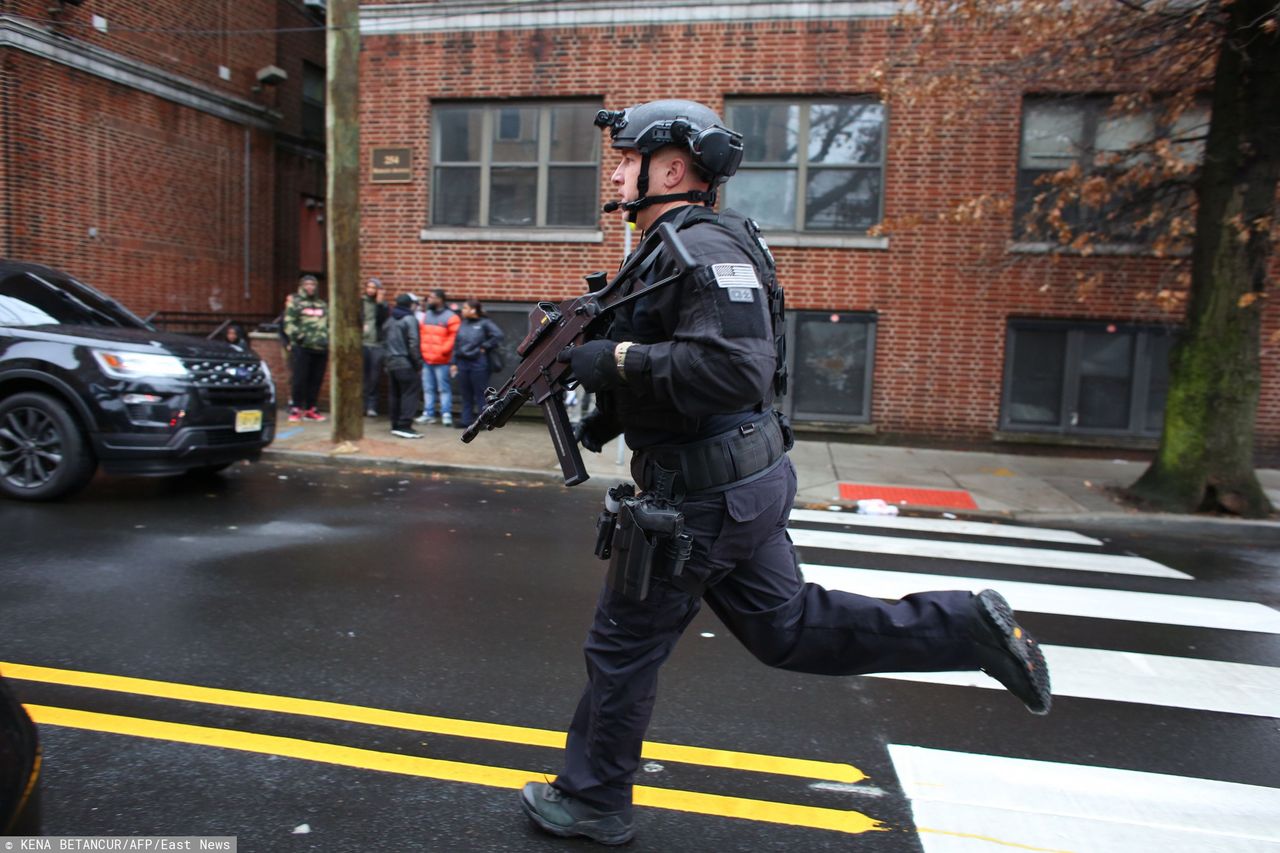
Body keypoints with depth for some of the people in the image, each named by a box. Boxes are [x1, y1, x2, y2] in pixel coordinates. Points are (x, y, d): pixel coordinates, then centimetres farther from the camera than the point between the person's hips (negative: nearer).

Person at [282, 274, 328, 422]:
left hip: (321, 349, 5)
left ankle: (310, 409, 15)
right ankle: (296, 409, 3)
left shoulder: (323, 304, 21)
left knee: (316, 380, 6)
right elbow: (289, 323, -4)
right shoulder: (294, 302, 5)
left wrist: (328, 338, 9)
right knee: (300, 379, -5)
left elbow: (329, 324, 23)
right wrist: (298, 336, -17)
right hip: (302, 348, -5)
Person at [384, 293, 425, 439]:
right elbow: (413, 343, -17)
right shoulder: (410, 319, -10)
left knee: (394, 394, 13)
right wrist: (418, 363, -13)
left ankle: (396, 425, 17)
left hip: (391, 362, 8)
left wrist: (390, 357, 16)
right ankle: (404, 426, -11)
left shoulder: (390, 320, 14)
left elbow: (384, 337, 17)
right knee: (410, 394, -5)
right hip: (406, 364, -8)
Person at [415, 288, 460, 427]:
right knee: (428, 389, 11)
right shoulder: (426, 315, 15)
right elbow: (421, 333, 17)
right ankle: (428, 414, 18)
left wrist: (442, 351, -15)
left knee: (444, 388, -3)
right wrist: (422, 350, 6)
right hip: (426, 359, 7)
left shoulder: (451, 317, -8)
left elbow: (454, 337, -13)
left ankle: (446, 414, 2)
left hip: (441, 361, -7)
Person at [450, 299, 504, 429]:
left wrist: (484, 347, -12)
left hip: (479, 364, -6)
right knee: (466, 394, 11)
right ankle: (466, 420, 19)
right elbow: (457, 344, 13)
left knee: (480, 394, 0)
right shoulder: (463, 324, 11)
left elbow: (498, 336, -19)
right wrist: (454, 362, 9)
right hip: (462, 363, 6)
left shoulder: (485, 323, -7)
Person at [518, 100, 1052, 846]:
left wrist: (619, 359, -23)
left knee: (624, 647, 8)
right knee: (789, 626, 19)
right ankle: (967, 626, 18)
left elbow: (733, 369, -31)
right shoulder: (673, 249, 14)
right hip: (747, 480, 10)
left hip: (704, 497, -10)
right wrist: (613, 412, 10)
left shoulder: (704, 247, -18)